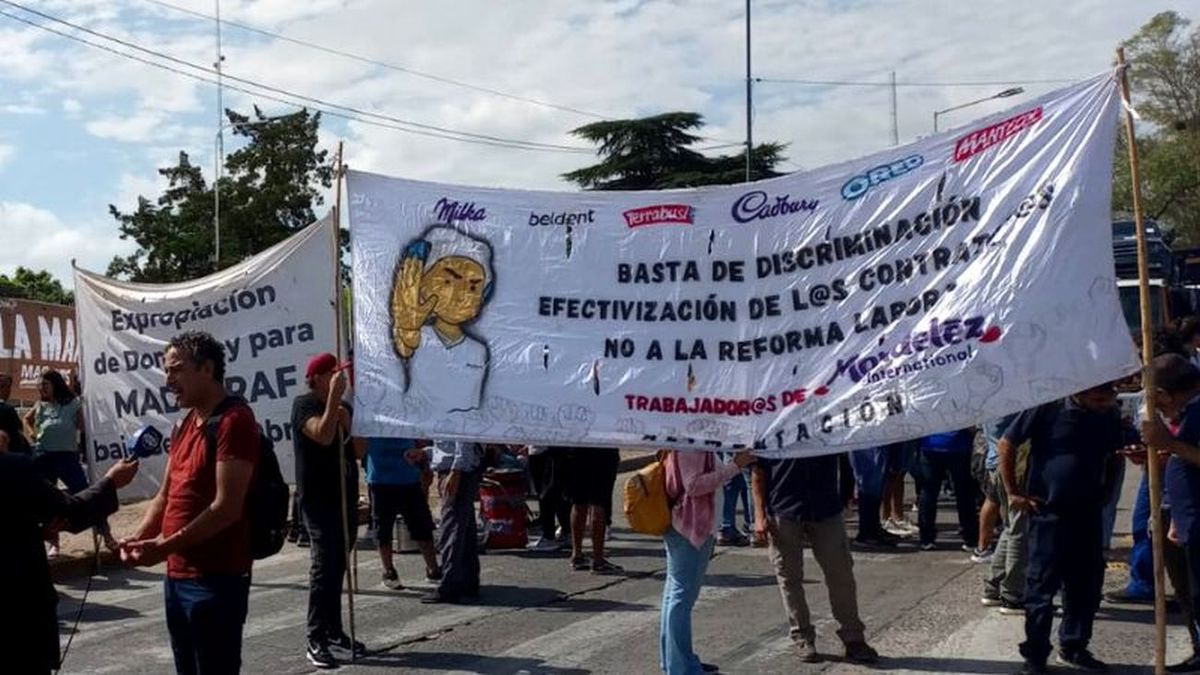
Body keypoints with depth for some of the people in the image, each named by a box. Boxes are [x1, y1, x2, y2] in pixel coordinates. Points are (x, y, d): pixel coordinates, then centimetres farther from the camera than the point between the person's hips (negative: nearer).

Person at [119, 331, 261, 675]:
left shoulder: (234, 420, -15)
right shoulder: (185, 424, 15)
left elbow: (227, 507, -21)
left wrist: (164, 547, -21)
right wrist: (139, 537, 0)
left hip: (216, 579, -9)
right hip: (178, 575, 9)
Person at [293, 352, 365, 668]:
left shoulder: (344, 407, 15)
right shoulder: (304, 404, -7)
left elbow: (361, 447, 12)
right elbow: (323, 435, -25)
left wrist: (348, 424, -6)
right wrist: (334, 396, -23)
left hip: (345, 496, 7)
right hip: (318, 498, -7)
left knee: (338, 565, 11)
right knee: (324, 565, -12)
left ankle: (334, 631, 19)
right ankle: (315, 639, -10)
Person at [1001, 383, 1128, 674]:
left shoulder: (1109, 415, 2)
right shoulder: (1047, 408, -12)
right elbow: (1006, 445, -6)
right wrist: (1013, 493, -5)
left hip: (1088, 514, 5)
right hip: (1049, 512, -5)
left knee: (1087, 585, 11)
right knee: (1042, 586, 0)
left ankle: (1074, 647, 27)